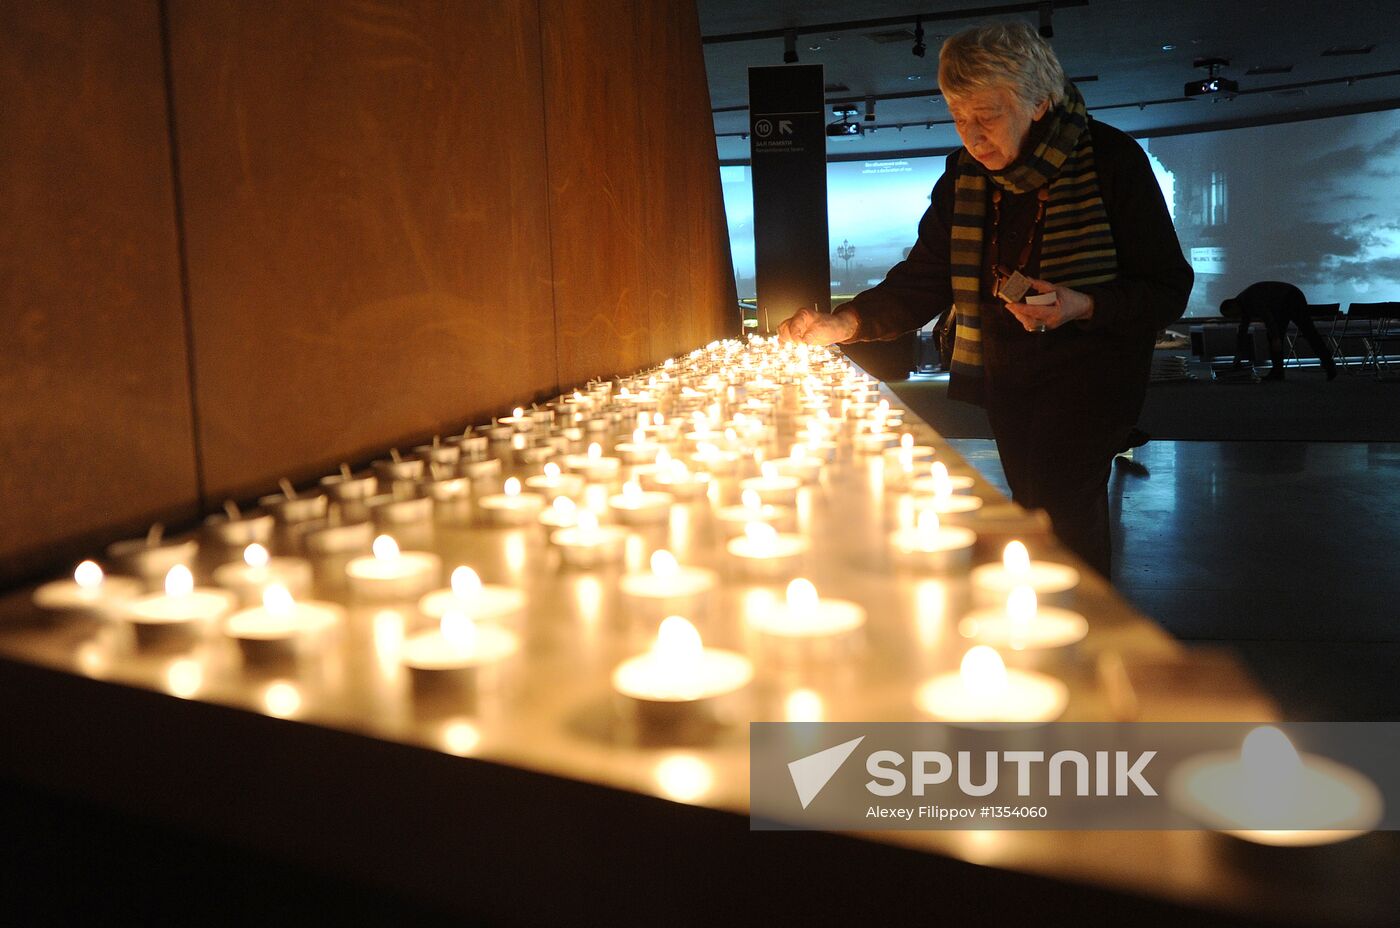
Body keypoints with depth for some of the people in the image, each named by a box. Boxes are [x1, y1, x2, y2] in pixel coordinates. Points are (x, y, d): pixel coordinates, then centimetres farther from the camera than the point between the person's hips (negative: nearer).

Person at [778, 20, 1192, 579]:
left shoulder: (1112, 161, -13)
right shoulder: (964, 176, 2)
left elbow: (1168, 290, -11)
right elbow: (922, 281, 1)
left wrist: (1083, 306, -29)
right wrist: (842, 324, -16)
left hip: (1088, 363, -5)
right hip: (1004, 370, 5)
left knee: (1059, 513, -19)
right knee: (1035, 515, 10)